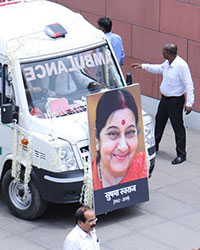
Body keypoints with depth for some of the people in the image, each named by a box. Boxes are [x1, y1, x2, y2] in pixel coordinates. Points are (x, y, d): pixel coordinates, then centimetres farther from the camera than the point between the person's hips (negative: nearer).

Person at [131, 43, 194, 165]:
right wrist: (143, 66, 25)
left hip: (176, 100, -9)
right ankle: (154, 145, 41)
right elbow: (159, 68, 24)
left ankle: (181, 154, 7)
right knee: (159, 121, 22)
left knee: (178, 127, -2)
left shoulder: (181, 65, -25)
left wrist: (189, 103, -25)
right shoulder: (168, 63, 1)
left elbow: (189, 85, -23)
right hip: (165, 98, 9)